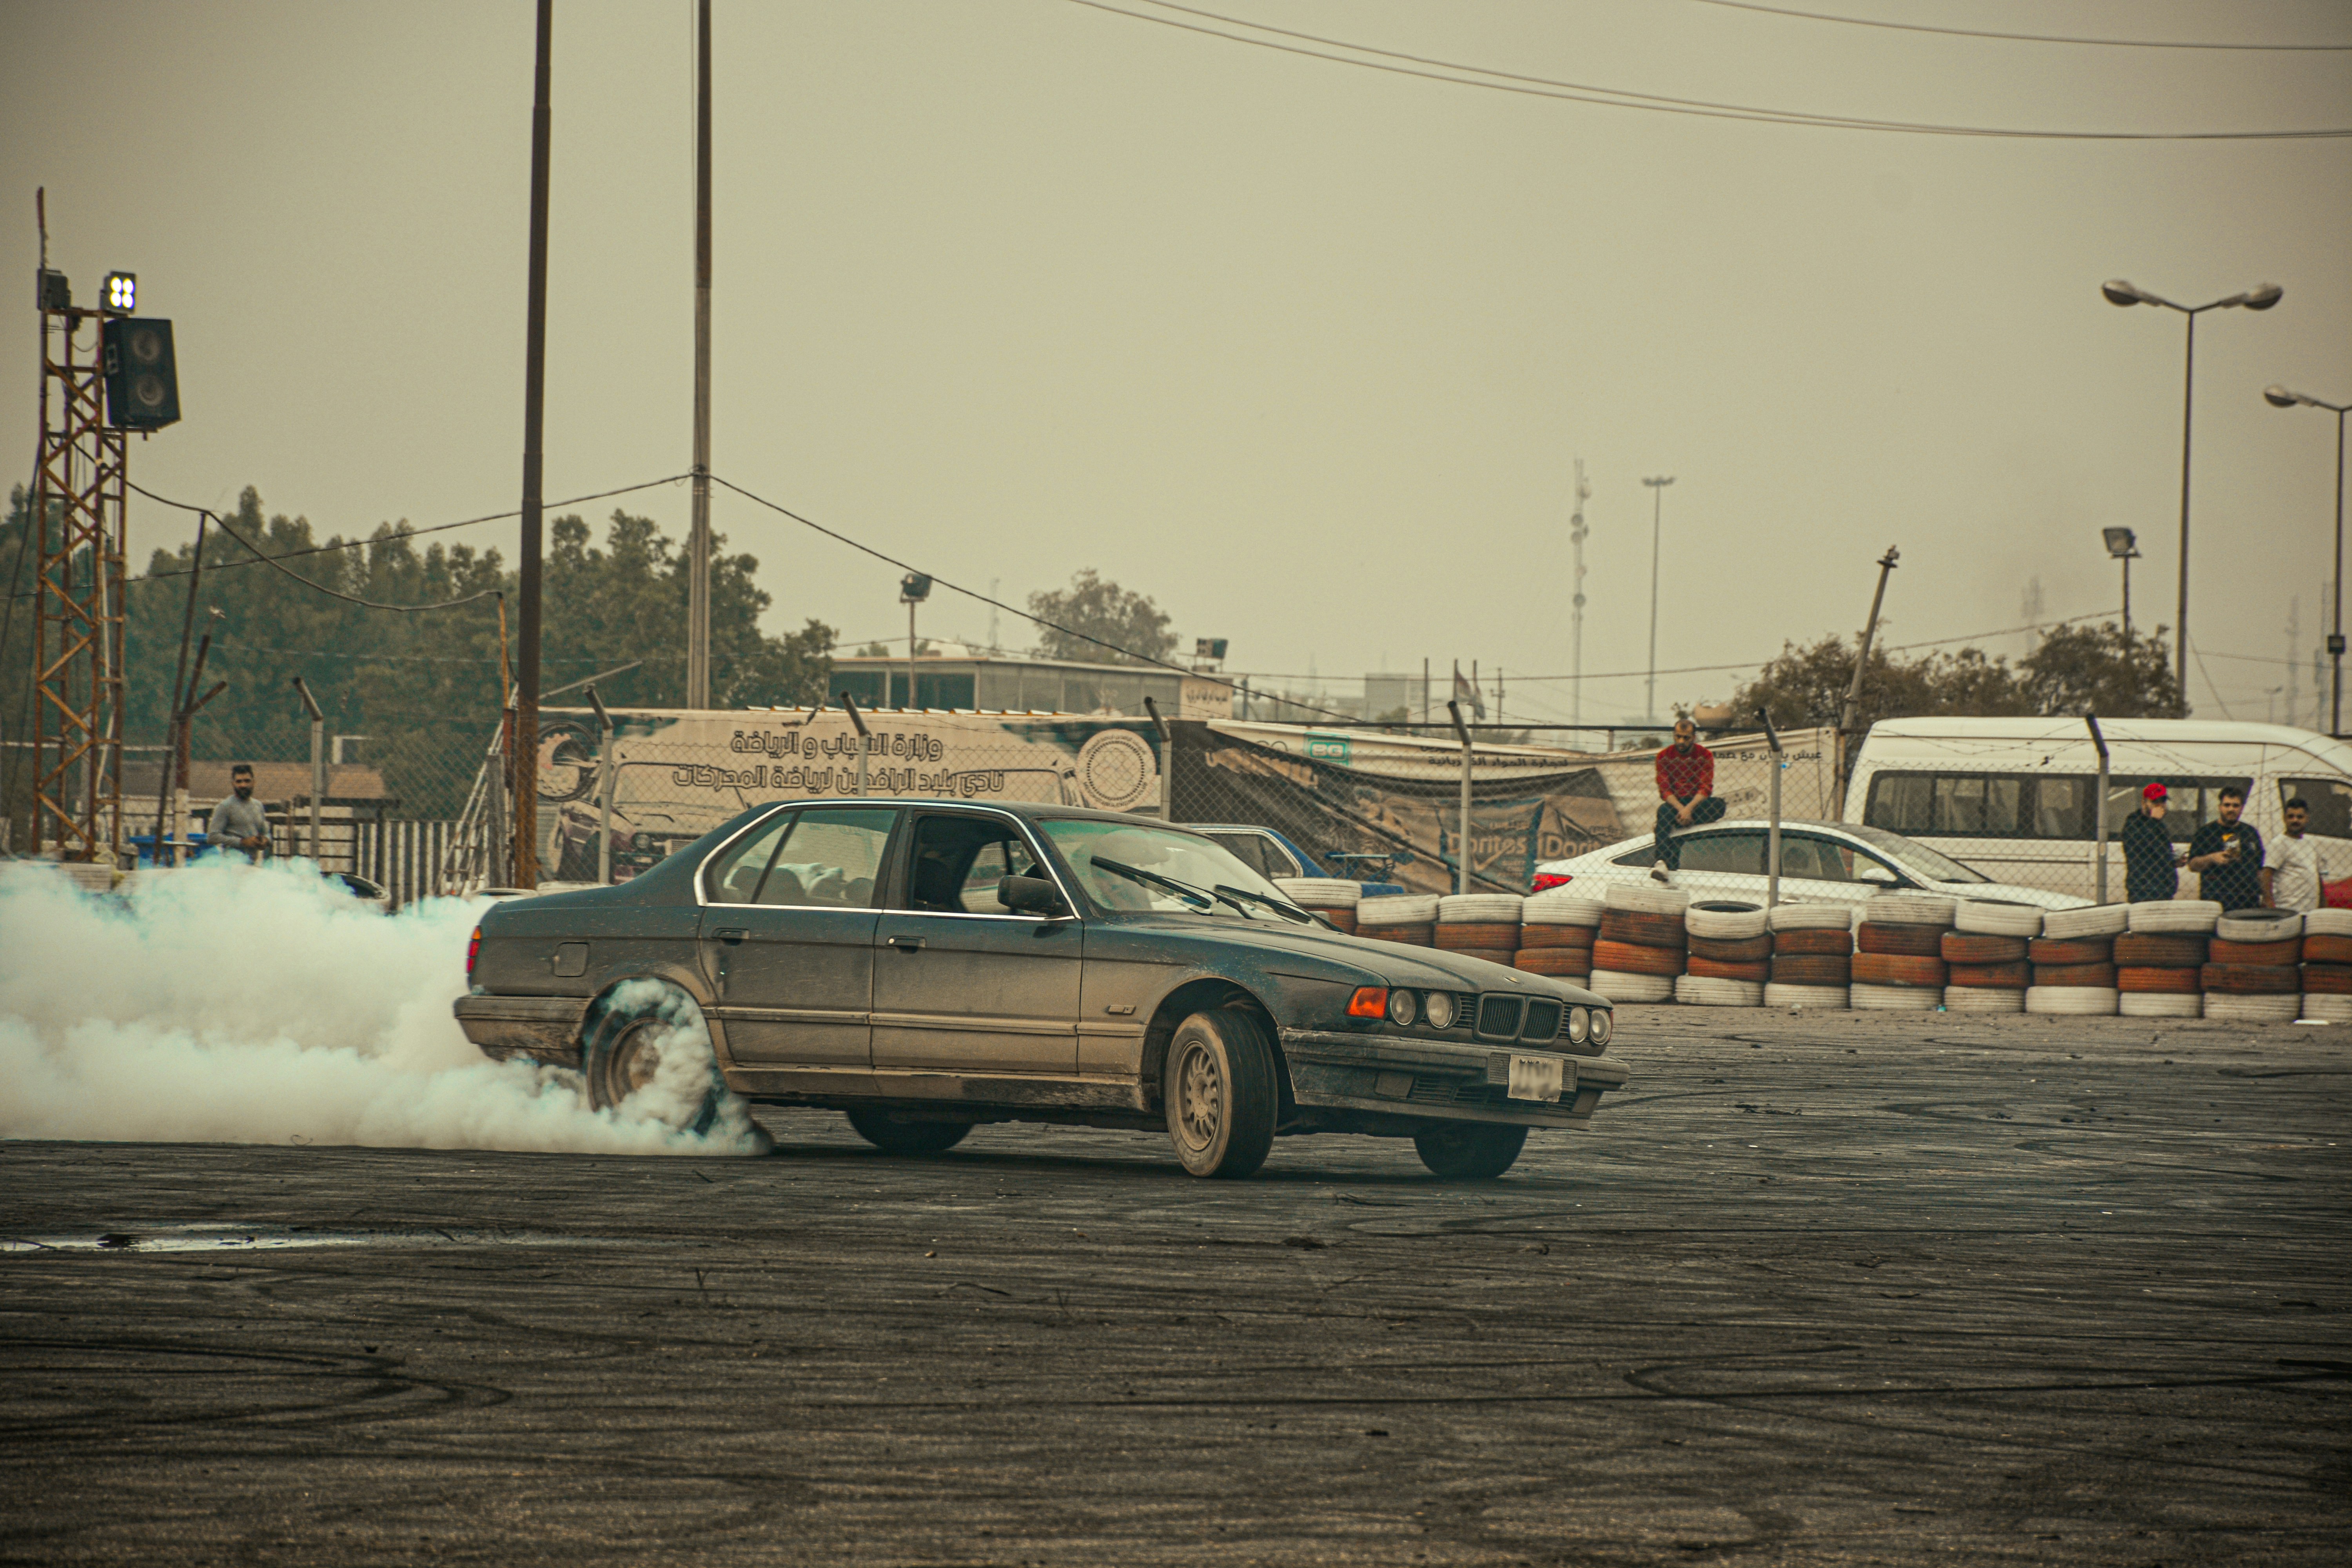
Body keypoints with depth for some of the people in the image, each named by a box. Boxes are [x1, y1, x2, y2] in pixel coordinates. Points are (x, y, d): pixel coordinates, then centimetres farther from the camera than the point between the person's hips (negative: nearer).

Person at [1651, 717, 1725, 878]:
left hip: (1697, 803, 1)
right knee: (1663, 811, -36)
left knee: (1718, 805, -32)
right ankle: (1666, 862, -55)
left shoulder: (1705, 756, 3)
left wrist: (1689, 809, -26)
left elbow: (1706, 789, -9)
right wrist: (1681, 809, -25)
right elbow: (1665, 790, -6)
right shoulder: (1665, 756, 4)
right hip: (1674, 803, -1)